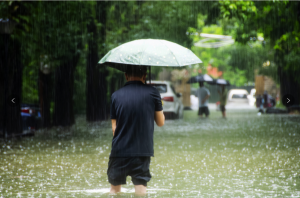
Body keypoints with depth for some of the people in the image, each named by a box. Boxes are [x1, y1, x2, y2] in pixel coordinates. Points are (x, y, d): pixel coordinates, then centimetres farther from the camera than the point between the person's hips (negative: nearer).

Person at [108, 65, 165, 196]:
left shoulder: (116, 95, 3)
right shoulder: (152, 93, -1)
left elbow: (114, 127, 4)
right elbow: (160, 122, 8)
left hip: (119, 151, 1)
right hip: (143, 151, -1)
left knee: (114, 190, 12)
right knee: (141, 188, 3)